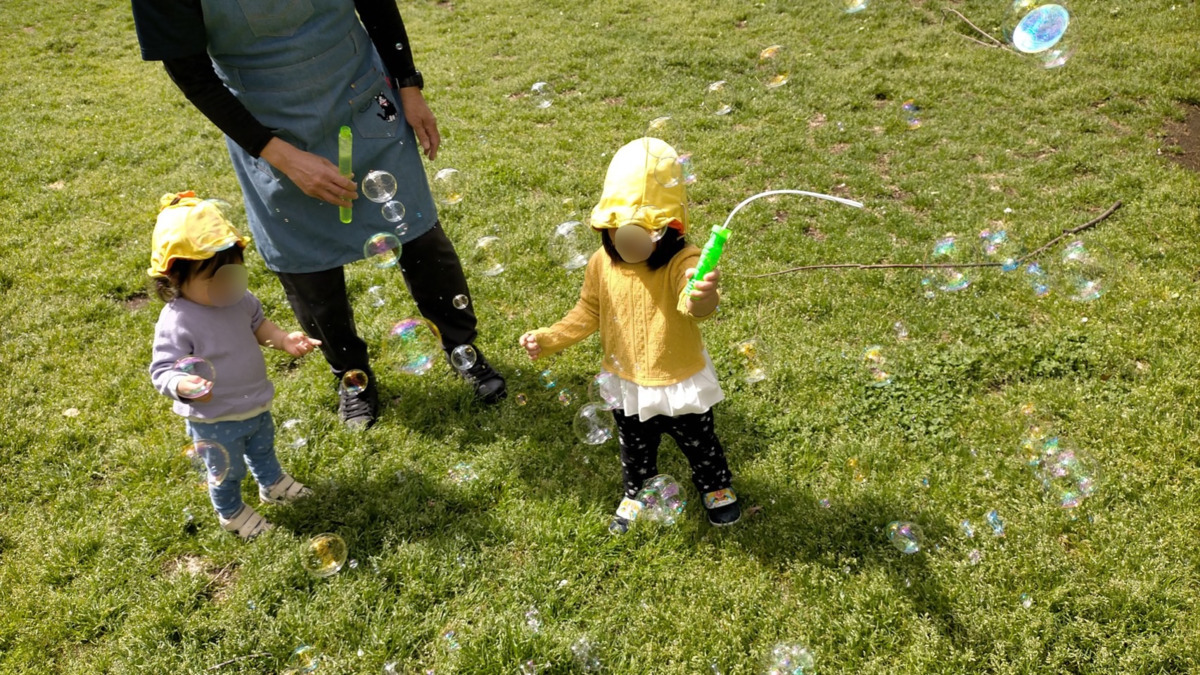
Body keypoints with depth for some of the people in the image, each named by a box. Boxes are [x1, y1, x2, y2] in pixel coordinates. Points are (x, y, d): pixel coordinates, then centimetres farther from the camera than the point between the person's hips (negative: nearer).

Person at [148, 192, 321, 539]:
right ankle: (231, 513, 48)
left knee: (263, 448, 33)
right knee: (227, 471, 20)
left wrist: (284, 339, -8)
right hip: (216, 421, -6)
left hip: (256, 405, 7)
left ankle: (273, 484, 62)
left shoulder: (238, 298, -11)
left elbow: (257, 324, 7)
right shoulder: (176, 322, -33)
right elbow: (162, 370, -32)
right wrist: (185, 385, -52)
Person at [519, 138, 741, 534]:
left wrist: (701, 296, -75)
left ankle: (717, 488, 52)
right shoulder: (602, 264, -14)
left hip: (682, 384, -3)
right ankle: (636, 496, 54)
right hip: (627, 385, 3)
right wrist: (548, 340, -7)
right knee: (635, 450, 26)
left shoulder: (681, 263, -29)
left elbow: (691, 303, -51)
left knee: (699, 443, 23)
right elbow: (588, 314, 1)